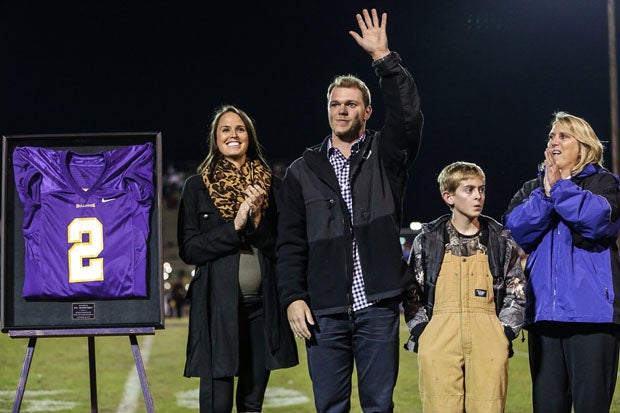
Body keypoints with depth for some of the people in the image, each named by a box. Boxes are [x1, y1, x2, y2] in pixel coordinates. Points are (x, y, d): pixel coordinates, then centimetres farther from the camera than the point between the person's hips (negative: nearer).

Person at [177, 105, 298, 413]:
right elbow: (189, 250, -3)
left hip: (262, 304, 3)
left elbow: (279, 247, 7)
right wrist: (235, 225, -13)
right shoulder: (197, 187, 3)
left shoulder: (268, 185, 11)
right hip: (218, 305, -3)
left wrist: (257, 220, -10)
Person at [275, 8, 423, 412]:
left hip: (378, 307, -1)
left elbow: (409, 115, -12)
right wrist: (293, 298, -4)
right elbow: (291, 243, 6)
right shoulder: (303, 171, 10)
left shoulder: (385, 156, 8)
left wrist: (385, 58, -17)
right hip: (325, 311, 1)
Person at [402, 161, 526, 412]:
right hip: (439, 342, -1)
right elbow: (411, 290, 9)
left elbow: (516, 292, 12)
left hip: (488, 341, 1)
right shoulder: (428, 239, 8)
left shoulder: (500, 240, 11)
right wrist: (421, 331, -1)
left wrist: (505, 333, 1)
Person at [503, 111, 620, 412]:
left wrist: (560, 187, -9)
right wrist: (546, 194, -9)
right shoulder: (532, 190, 19)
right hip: (543, 312, 4)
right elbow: (514, 229, 1)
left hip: (591, 311, -4)